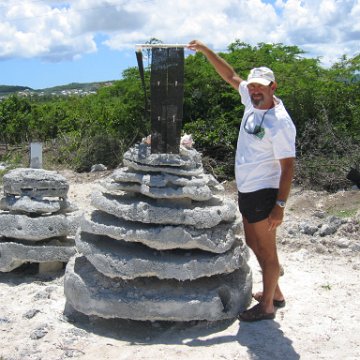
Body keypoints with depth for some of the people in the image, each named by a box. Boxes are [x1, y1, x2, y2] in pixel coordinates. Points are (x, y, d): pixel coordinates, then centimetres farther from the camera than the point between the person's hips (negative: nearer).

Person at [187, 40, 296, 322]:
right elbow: (231, 75, 15)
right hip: (247, 191, 9)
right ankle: (274, 293, 36)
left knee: (267, 250, 3)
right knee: (253, 243, 20)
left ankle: (267, 306, 18)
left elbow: (288, 166, -20)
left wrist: (280, 206, -23)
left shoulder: (280, 122, -20)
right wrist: (205, 50, 10)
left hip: (263, 193, -9)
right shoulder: (253, 102, 4)